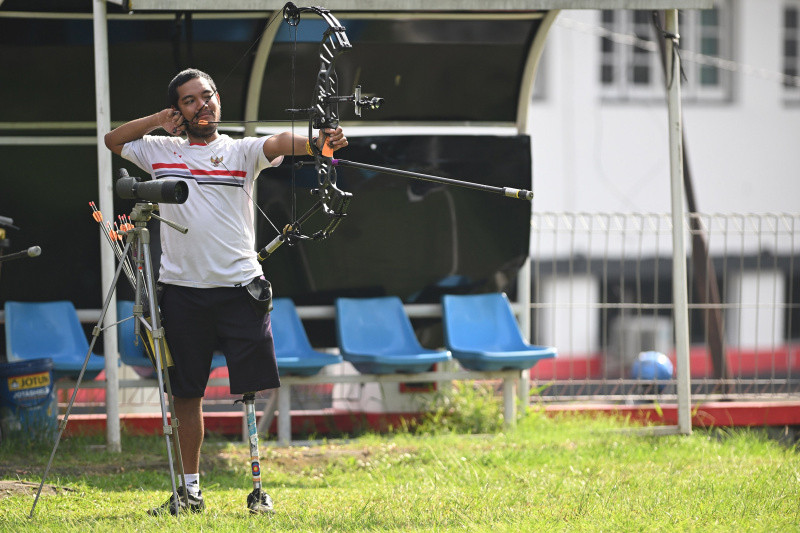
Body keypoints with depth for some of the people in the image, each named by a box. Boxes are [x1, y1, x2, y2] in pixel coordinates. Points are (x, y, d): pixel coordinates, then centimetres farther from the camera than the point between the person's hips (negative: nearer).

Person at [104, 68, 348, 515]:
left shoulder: (241, 151, 3)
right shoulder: (161, 151, 11)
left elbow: (278, 143, -16)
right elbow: (113, 140, 24)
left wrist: (317, 142, -37)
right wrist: (159, 121, 7)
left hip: (239, 285, -2)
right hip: (182, 289, 2)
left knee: (252, 390, -4)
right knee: (187, 392, 8)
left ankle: (258, 487, 2)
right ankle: (191, 489, 18)